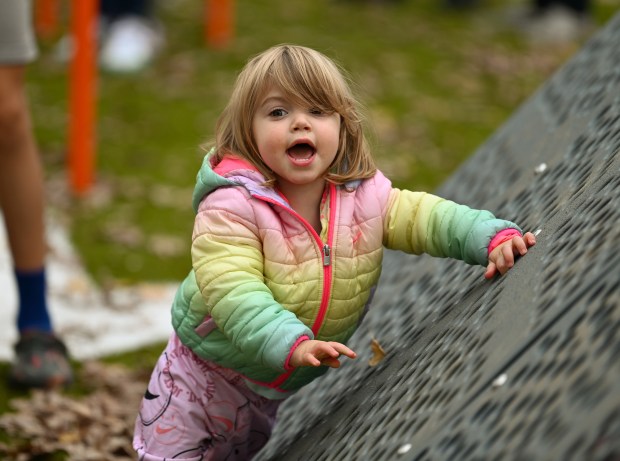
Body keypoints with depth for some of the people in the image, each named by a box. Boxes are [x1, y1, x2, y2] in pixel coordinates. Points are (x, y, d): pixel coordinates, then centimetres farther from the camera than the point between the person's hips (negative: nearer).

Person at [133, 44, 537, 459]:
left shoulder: (364, 195, -13)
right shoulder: (231, 207, -29)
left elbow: (420, 215, -9)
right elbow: (233, 290, -38)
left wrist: (491, 236, -28)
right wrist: (290, 344, -52)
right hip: (210, 374, -4)